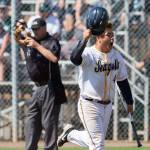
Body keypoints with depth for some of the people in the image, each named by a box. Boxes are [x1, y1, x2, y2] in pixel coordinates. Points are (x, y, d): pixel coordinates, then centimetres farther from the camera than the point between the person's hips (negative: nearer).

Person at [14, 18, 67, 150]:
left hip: (50, 88, -8)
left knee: (49, 122, -8)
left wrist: (37, 46, -22)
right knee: (32, 121, 12)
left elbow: (54, 58, -26)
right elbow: (17, 38, 27)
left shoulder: (52, 42, -9)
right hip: (38, 88, 8)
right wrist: (19, 28, 5)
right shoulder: (30, 40, 13)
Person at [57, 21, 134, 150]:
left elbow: (122, 81, 14)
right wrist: (85, 39, -46)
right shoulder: (88, 54, -17)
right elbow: (74, 58, -40)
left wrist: (129, 102, 16)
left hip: (107, 105, 7)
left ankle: (70, 134, 40)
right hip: (90, 104, -7)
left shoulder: (117, 56, 3)